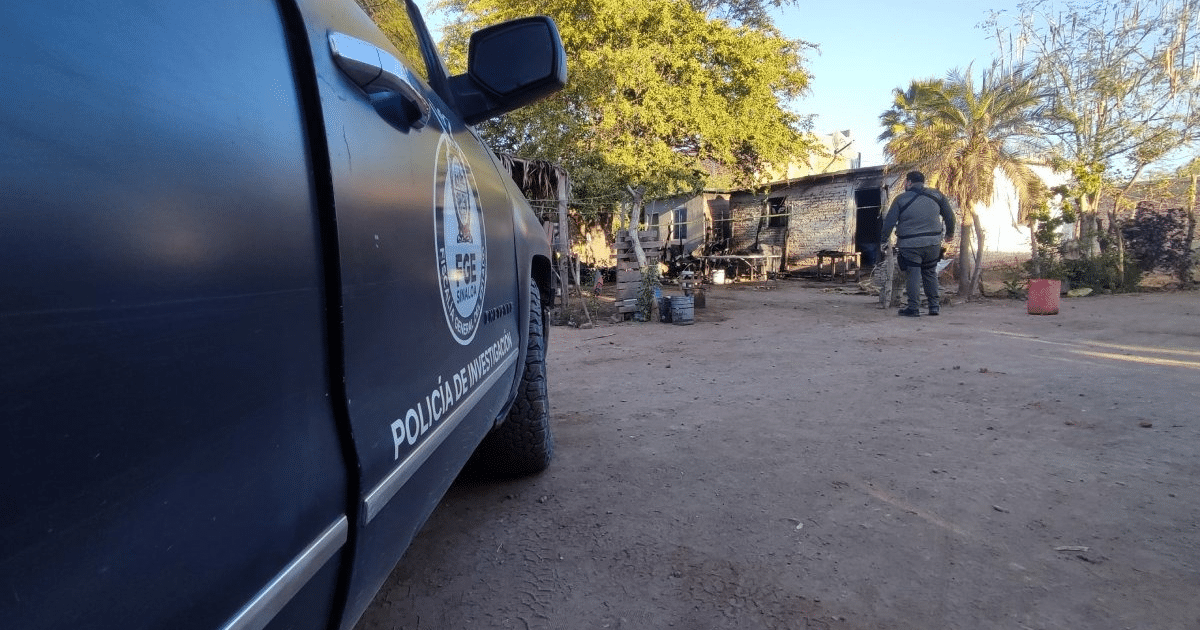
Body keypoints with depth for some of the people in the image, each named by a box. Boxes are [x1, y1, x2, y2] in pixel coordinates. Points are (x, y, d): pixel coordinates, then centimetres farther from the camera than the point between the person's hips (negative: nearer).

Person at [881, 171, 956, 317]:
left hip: (910, 245, -4)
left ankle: (914, 308, -2)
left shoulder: (901, 199, -4)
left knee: (913, 275, -1)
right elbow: (949, 215, 13)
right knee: (930, 273, 14)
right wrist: (950, 233, 27)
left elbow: (889, 221, -5)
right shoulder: (936, 195, 8)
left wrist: (884, 240, 4)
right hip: (933, 243, 4)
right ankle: (934, 306, 15)